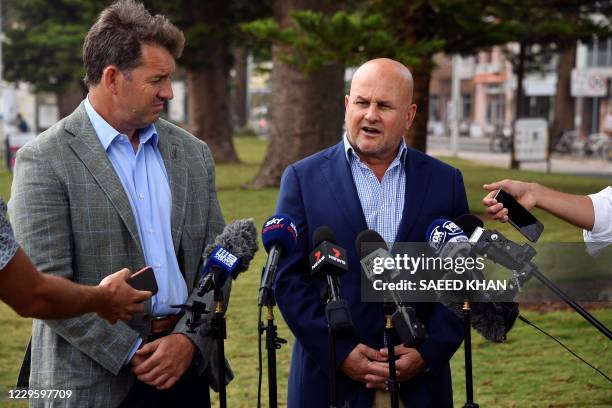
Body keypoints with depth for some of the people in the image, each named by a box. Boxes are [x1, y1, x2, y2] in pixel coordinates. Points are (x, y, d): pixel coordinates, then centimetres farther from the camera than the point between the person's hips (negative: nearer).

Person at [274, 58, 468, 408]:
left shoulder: (445, 181, 4)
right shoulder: (304, 178, -1)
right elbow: (289, 277, -4)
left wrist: (429, 353, -9)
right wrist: (338, 352, -11)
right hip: (330, 377, -1)